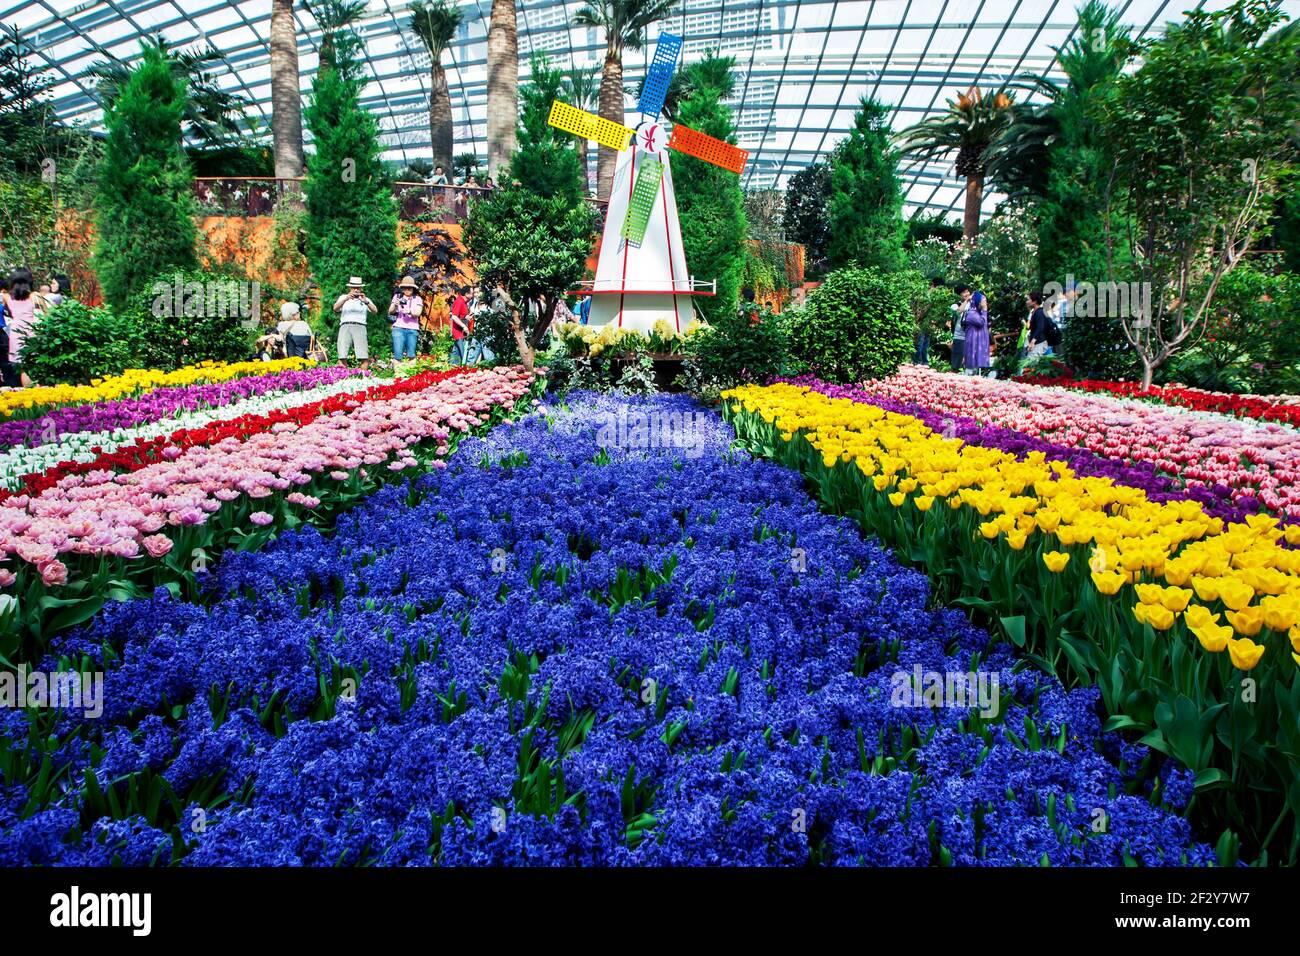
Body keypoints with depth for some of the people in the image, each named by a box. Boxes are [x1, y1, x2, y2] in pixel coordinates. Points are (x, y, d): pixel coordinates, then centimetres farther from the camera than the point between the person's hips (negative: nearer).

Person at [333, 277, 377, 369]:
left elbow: (375, 311, 3)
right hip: (345, 326, 0)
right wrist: (346, 299, -13)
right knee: (342, 357, -12)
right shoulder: (343, 297, 21)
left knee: (364, 358, -14)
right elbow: (335, 309, 3)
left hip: (360, 327, 0)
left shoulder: (365, 299, 20)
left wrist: (366, 302, -14)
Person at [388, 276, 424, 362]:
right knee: (397, 355, -10)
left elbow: (418, 313, -4)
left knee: (411, 355, -2)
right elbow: (390, 312, 7)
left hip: (412, 329, 1)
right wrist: (395, 305, -15)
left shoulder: (418, 299, 10)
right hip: (399, 328, -1)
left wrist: (409, 311, -25)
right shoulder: (397, 296, 12)